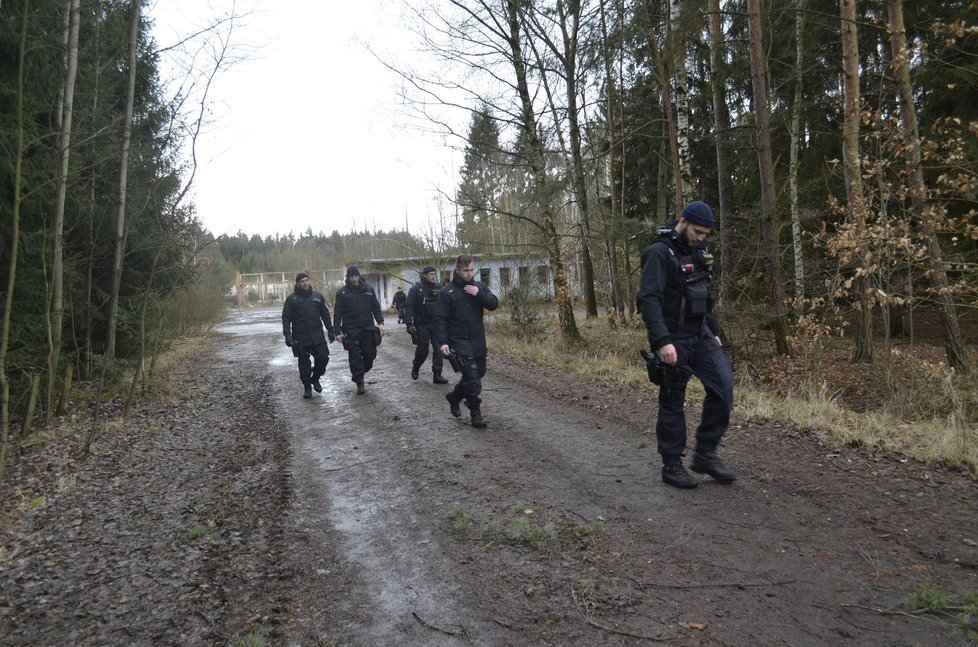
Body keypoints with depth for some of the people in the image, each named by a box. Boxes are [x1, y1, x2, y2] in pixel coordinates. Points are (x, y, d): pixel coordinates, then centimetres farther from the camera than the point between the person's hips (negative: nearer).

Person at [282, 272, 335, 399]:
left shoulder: (317, 296, 9)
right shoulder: (292, 299, 0)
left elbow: (325, 314, 15)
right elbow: (286, 318, -1)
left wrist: (330, 330, 12)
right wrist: (287, 335, -10)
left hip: (317, 335, 3)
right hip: (300, 338, -2)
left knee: (323, 358, -1)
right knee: (304, 363, 3)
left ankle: (315, 379, 24)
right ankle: (307, 386, 17)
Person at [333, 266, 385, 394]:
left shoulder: (368, 289, 7)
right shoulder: (342, 292, 0)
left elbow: (376, 307, 10)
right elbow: (337, 313, -1)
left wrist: (380, 322, -2)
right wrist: (337, 331, -7)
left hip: (368, 329, 2)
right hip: (351, 331, -2)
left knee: (371, 354, 2)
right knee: (355, 357, -1)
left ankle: (360, 373, 28)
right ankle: (359, 383, 7)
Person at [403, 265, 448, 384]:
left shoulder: (438, 288, 6)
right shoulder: (416, 289, -6)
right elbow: (408, 307, -9)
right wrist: (409, 324, -18)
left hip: (436, 324, 3)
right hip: (421, 325, -3)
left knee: (438, 349, -4)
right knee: (422, 350, 5)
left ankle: (437, 375, 2)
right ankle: (415, 368, 33)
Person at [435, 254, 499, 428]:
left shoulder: (479, 286, 7)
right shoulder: (447, 292, -7)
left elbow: (494, 304, -3)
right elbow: (440, 319, -10)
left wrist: (479, 294, -18)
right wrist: (442, 342, -19)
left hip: (478, 340, 6)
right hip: (459, 341, -6)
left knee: (478, 373, 14)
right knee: (472, 376, -11)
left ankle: (455, 396, 36)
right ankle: (476, 414, -1)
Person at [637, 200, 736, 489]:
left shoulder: (696, 252, 12)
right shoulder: (659, 253, -14)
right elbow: (649, 300, -23)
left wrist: (713, 332, 21)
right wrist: (662, 341, -31)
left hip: (701, 335, 7)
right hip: (674, 340, -7)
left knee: (723, 385, -4)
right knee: (672, 402, 1)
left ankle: (705, 453, 9)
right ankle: (672, 465, 14)